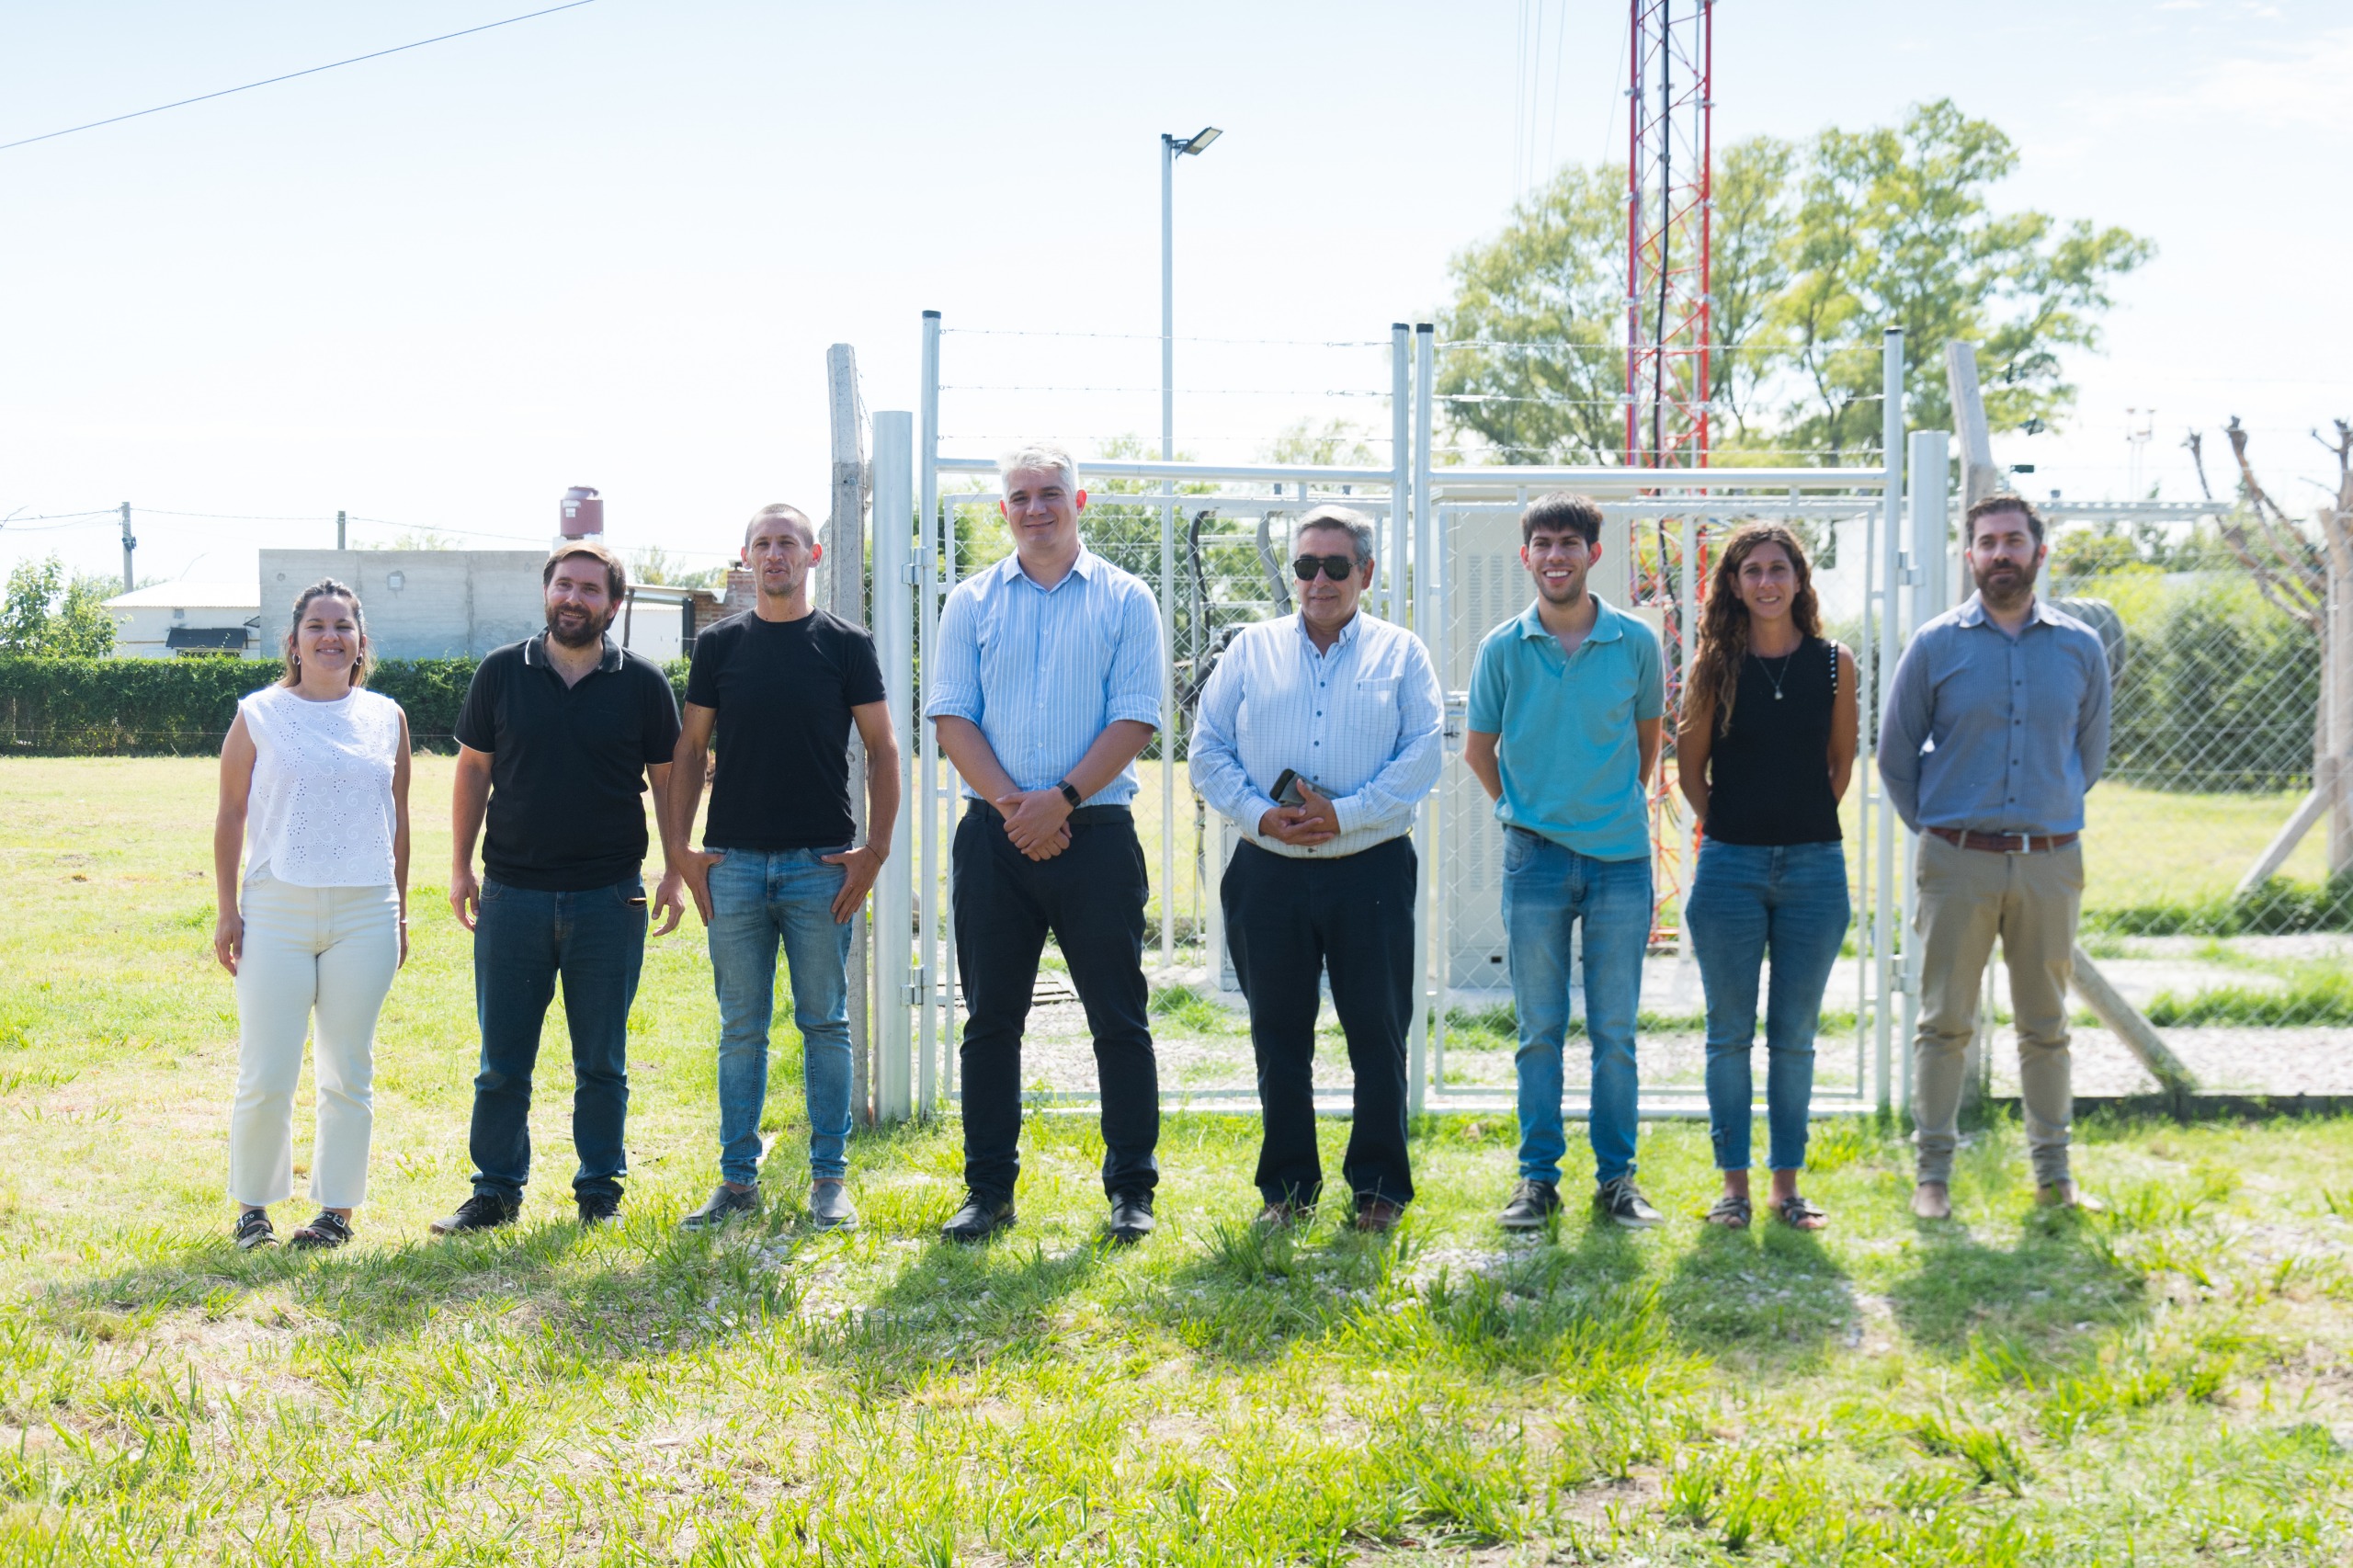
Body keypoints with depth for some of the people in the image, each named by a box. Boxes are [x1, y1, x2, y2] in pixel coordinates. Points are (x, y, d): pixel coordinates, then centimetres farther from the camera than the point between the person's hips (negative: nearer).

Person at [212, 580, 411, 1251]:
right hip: (277, 911, -2)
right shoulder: (260, 715, 3)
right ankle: (253, 1206, 14)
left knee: (348, 1073, 7)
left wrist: (400, 912, 12)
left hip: (364, 915, 2)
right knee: (265, 1076, -2)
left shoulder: (387, 718, 9)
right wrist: (227, 911, -1)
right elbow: (230, 816, 4)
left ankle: (338, 1208, 17)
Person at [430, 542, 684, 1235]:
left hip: (610, 898, -1)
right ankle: (496, 1191, 16)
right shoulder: (501, 673, 4)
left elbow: (668, 781, 7)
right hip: (512, 893, 1)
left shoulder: (642, 683, 2)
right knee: (502, 1061, 6)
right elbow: (473, 770, 9)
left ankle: (600, 1191, 18)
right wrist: (459, 867, 5)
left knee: (602, 1062, 8)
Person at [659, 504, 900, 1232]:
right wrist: (678, 853, 1)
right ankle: (738, 1179, 14)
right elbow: (689, 750, 9)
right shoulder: (720, 644, 8)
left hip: (822, 864, -1)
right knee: (741, 1027, 6)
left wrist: (875, 849, -6)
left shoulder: (846, 644, 3)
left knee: (825, 1023, 3)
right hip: (734, 863, 2)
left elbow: (882, 748, 3)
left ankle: (829, 1180, 10)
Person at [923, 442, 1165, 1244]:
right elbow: (951, 717, 3)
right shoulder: (972, 602, 10)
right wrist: (1011, 804, -11)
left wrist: (1060, 800, -14)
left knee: (1119, 1020, 1)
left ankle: (1131, 1190, 10)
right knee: (990, 1020, 6)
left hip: (1095, 832, -2)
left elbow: (1135, 719, -3)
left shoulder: (1124, 600, 4)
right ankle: (989, 1191, 15)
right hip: (994, 837, 2)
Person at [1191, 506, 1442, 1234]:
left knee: (1378, 1033, 2)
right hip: (1269, 873, 2)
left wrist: (1345, 814, -14)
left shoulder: (1400, 653, 7)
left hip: (1369, 871, -1)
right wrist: (1261, 815, -10)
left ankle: (1379, 1186, 14)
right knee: (1279, 1036, 7)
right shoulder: (1251, 649, 11)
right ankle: (1287, 1187, 17)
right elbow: (1208, 751, 6)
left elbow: (1421, 755, -3)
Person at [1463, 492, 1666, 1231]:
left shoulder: (1636, 642, 0)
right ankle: (1538, 1176, 13)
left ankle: (1617, 1177, 14)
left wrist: (1619, 807, 12)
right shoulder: (1503, 649, 0)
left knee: (1616, 1031, 5)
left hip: (1620, 857, 0)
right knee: (1539, 1031, 5)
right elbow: (1478, 749, 12)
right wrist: (1522, 809, 9)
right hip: (1536, 857, 0)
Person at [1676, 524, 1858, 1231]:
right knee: (1730, 1034, 4)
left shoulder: (1834, 664, 3)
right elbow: (1690, 765, 8)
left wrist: (1808, 821, 7)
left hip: (1813, 863, 1)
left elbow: (1841, 761, 12)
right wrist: (1720, 825, 1)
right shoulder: (1716, 665, 1)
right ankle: (1734, 1182, 13)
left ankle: (1787, 1181, 16)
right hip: (1731, 863, -1)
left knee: (1795, 1035, 7)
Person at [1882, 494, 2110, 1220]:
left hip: (2049, 862, 2)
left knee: (2045, 1026, 9)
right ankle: (1933, 1174, 8)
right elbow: (1896, 756, 8)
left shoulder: (2080, 647, 6)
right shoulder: (1936, 645, 1)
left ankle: (2053, 1174, 18)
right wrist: (1937, 831, 8)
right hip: (1958, 861, -2)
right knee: (1945, 1023, 1)